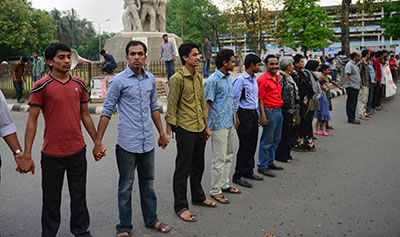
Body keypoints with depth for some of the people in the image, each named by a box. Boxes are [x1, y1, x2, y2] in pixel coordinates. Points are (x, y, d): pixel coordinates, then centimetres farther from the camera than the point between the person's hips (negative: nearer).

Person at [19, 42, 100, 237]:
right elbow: (32, 120, -6)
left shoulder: (79, 84, 6)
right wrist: (27, 155, -8)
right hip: (52, 154, -3)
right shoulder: (41, 86, -7)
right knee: (51, 199, 11)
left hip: (78, 151, 4)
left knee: (79, 196, 15)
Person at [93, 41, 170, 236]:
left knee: (148, 182, 17)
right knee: (126, 187, 6)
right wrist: (98, 142, -11)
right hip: (127, 143, -5)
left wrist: (162, 134, 18)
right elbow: (107, 111, -7)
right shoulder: (118, 81, -7)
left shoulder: (151, 79, 8)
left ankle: (151, 219, 32)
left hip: (147, 142, 5)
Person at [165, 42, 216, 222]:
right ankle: (180, 206, 13)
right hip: (185, 129, -7)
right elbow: (171, 107, -12)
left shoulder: (199, 78, 12)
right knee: (183, 169, 2)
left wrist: (207, 126, 18)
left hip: (200, 128, 7)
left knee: (198, 166, 18)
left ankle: (198, 197, 35)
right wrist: (168, 131, -13)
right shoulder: (177, 78, -12)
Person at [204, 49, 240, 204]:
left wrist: (235, 117, 22)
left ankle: (224, 184, 30)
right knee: (219, 159, -2)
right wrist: (206, 126, -18)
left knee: (228, 156, 17)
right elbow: (206, 103, -16)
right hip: (219, 125, -9)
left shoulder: (228, 78, 13)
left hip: (230, 124, 9)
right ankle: (215, 191, 9)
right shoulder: (212, 80, -15)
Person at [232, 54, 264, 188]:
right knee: (244, 146, -5)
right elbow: (234, 99, -14)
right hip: (244, 114, -8)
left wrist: (258, 114, 18)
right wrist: (236, 118, -15)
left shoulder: (254, 79, 14)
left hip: (254, 114, 8)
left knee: (252, 144, 13)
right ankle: (238, 176, 5)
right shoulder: (241, 80, -12)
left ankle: (248, 171, 27)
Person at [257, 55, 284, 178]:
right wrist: (262, 115, -21)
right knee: (267, 141, -2)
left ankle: (270, 162, 29)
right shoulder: (262, 79, -13)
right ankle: (262, 166, 7)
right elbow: (260, 99, -16)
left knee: (276, 140, 16)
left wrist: (280, 109, 20)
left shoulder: (278, 78, 14)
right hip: (269, 112, -9)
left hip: (279, 111, 9)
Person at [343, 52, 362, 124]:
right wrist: (344, 83, -37)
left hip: (356, 86, 10)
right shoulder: (349, 65, -14)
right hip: (351, 87, -10)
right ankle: (351, 118, 1)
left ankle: (352, 118, 20)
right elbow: (346, 75, -25)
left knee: (354, 103, 13)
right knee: (351, 103, -4)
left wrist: (360, 84, 29)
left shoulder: (355, 64, 16)